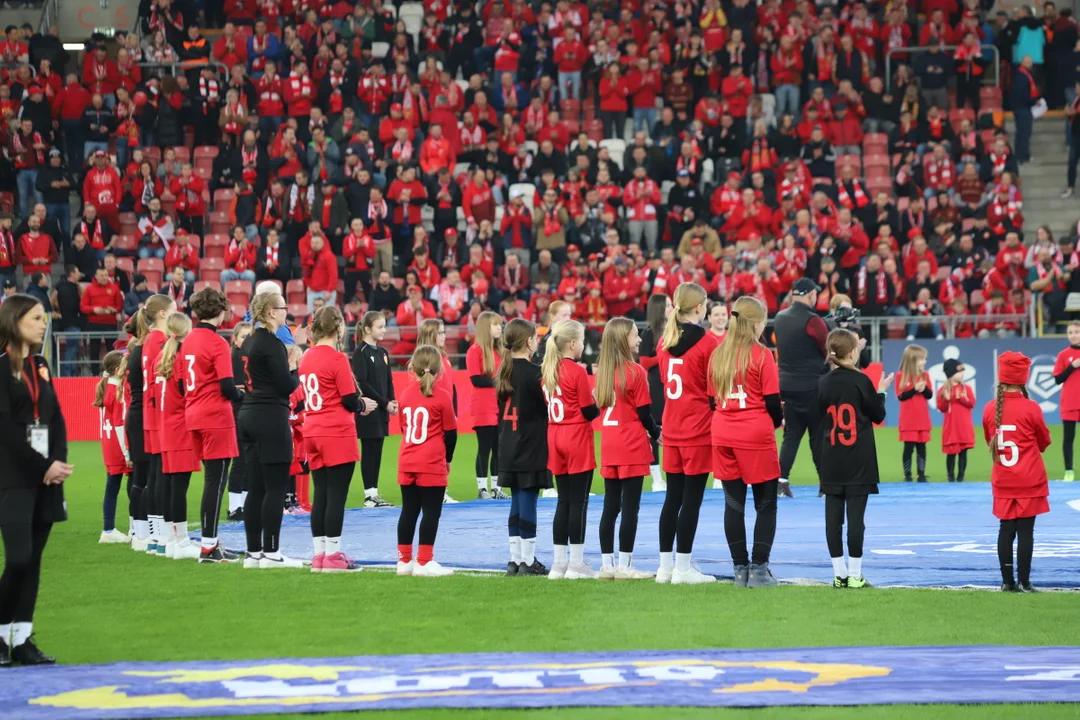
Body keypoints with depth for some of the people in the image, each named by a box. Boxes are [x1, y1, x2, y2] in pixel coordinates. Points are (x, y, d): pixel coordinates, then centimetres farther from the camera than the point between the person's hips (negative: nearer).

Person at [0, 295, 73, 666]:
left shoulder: (40, 366, 15)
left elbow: (55, 419, 13)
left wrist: (59, 462, -4)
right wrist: (42, 467, -14)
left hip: (46, 477, 7)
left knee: (34, 559, 5)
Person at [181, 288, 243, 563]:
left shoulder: (188, 341, 9)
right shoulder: (217, 343, -13)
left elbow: (183, 382, 13)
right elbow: (227, 388, -17)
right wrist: (240, 396, 2)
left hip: (194, 416, 8)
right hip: (216, 417, -8)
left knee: (211, 478, 15)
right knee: (216, 481, -3)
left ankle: (211, 542, 18)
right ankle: (209, 547, -3)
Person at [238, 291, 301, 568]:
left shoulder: (249, 342, 14)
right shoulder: (271, 343, -13)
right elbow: (286, 386, -15)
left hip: (250, 416, 9)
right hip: (271, 418, -9)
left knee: (256, 487, 9)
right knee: (276, 487, -5)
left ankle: (253, 552, 10)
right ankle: (271, 553, -5)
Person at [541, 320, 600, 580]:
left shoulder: (547, 370, 6)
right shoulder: (578, 372, -14)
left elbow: (548, 407, 11)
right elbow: (589, 412, -13)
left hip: (555, 439, 7)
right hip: (578, 441, -7)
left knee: (563, 500, 12)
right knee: (578, 502, -2)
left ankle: (560, 563, 13)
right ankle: (576, 564, -1)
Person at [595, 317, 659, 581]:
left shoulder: (603, 371, 7)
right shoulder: (636, 372, -11)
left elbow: (602, 406, 11)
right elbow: (644, 413, -10)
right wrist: (656, 434, 10)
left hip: (609, 446, 6)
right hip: (632, 447, -6)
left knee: (611, 505, 10)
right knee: (630, 507, -2)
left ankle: (607, 564, 11)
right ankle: (624, 566, -2)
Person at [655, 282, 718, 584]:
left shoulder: (665, 342, 7)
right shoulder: (707, 342, -12)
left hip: (671, 429, 6)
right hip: (699, 429, -6)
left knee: (673, 497, 12)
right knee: (692, 499, -2)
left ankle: (665, 565, 14)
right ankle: (683, 568, 0)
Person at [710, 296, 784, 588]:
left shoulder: (717, 354, 8)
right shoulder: (761, 355, -8)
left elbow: (712, 399, 12)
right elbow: (773, 401, -8)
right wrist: (777, 421, 11)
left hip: (723, 435, 5)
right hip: (756, 436, -5)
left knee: (733, 503, 9)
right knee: (765, 504, 4)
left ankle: (740, 569, 10)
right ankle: (759, 569, -1)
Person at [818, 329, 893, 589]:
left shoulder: (823, 383, 2)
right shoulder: (861, 381, -8)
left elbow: (819, 421, 7)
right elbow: (878, 416, 1)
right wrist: (881, 392, 14)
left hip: (831, 460, 3)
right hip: (859, 461, -3)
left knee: (833, 516, 4)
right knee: (855, 516, -3)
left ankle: (839, 573, 6)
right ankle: (854, 575, -3)